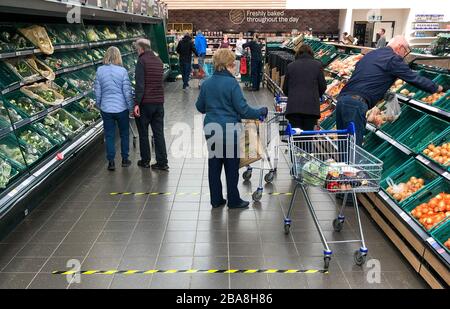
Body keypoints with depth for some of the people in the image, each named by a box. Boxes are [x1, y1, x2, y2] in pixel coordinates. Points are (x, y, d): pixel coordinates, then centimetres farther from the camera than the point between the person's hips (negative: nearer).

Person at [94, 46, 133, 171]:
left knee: (109, 135, 10)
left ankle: (111, 162, 14)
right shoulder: (122, 71, -11)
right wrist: (131, 107, 2)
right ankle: (125, 159, 24)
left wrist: (99, 105, 18)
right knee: (124, 134, 15)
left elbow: (97, 91, 3)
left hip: (106, 108, 2)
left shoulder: (100, 70, -3)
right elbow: (127, 91, -9)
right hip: (122, 108, -1)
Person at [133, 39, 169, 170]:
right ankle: (162, 162, 9)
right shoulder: (158, 60, 12)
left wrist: (137, 103, -17)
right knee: (159, 132, 8)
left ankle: (145, 161, 18)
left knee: (143, 133, 9)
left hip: (145, 103, -6)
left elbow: (140, 84, -17)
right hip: (159, 102, 6)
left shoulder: (142, 61, -9)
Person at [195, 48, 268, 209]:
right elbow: (243, 109, -14)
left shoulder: (206, 83, 4)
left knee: (214, 164, 13)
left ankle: (216, 199, 22)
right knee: (231, 166, 8)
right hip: (229, 130, -5)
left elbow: (200, 107, 14)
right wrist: (261, 111, 0)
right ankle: (233, 200, 19)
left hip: (211, 129, 6)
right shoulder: (231, 83, -14)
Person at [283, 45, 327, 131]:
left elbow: (285, 88, 12)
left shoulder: (291, 66, 9)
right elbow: (323, 86, 8)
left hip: (293, 105, 0)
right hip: (311, 106, 0)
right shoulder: (317, 65, 7)